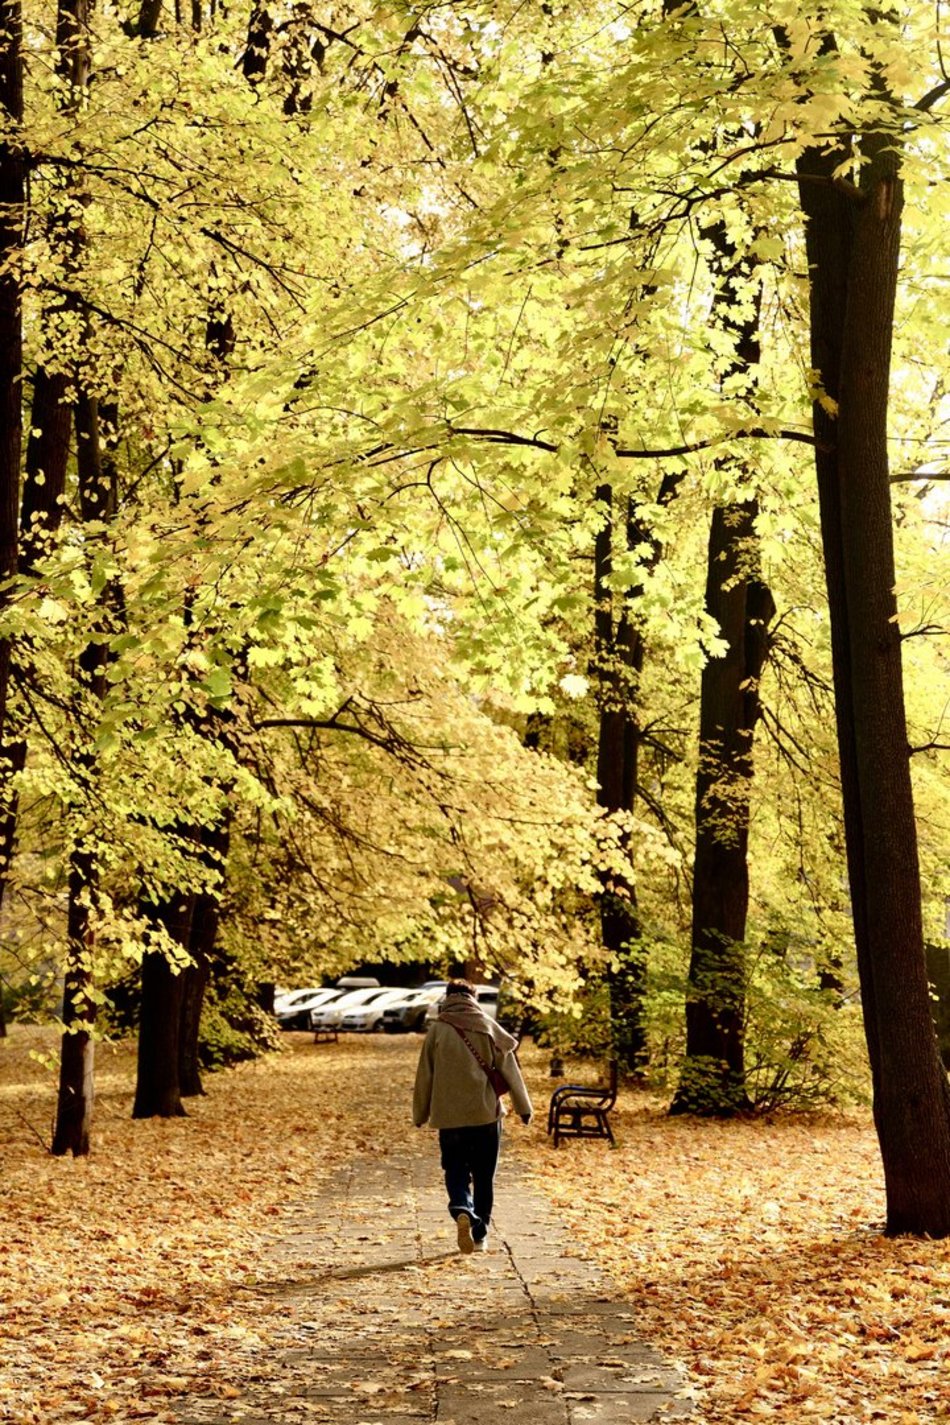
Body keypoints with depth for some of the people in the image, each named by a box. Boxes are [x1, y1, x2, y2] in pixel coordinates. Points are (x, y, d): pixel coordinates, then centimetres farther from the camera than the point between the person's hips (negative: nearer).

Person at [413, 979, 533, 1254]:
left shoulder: (437, 1030, -2)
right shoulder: (489, 1027, 1)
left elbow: (425, 1076, 2)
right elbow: (509, 1070, 2)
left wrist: (420, 1115, 12)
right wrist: (523, 1107, 10)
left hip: (449, 1117, -1)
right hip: (486, 1114, 1)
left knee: (456, 1173, 7)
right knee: (484, 1178, 13)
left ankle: (463, 1212, -21)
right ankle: (480, 1235, 15)